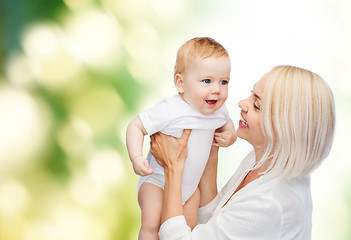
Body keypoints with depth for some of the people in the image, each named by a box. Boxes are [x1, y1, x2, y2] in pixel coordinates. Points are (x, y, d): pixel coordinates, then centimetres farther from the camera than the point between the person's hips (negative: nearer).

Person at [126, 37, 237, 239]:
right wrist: (137, 158, -33)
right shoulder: (169, 111, -28)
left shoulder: (219, 110, -7)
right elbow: (136, 126, -19)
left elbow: (227, 123, 16)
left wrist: (230, 136, -7)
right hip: (158, 180, -5)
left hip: (190, 184, 6)